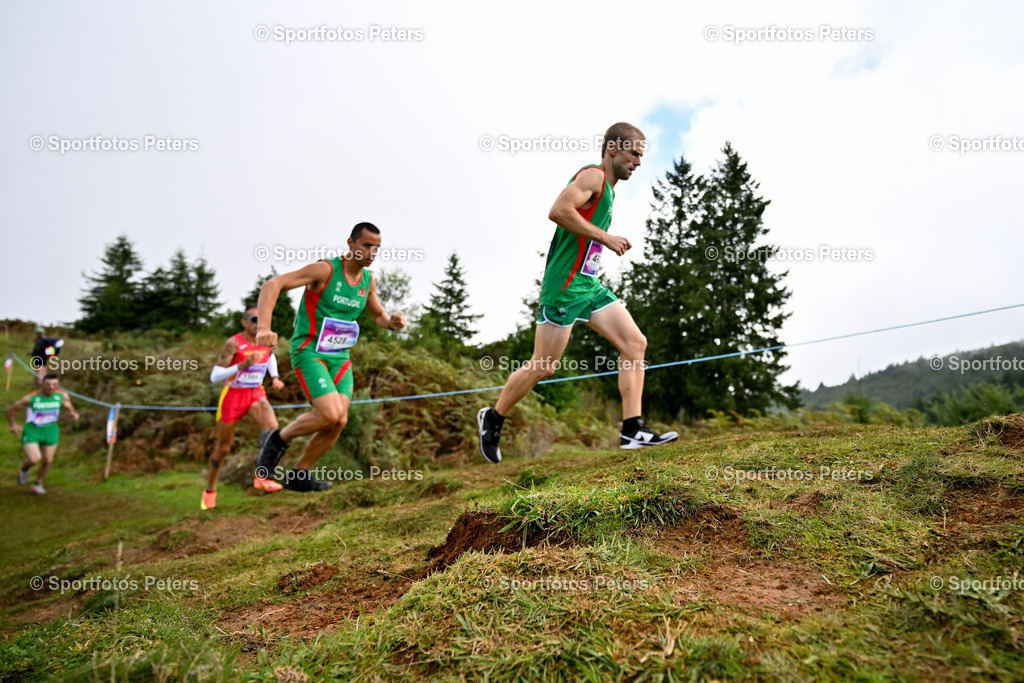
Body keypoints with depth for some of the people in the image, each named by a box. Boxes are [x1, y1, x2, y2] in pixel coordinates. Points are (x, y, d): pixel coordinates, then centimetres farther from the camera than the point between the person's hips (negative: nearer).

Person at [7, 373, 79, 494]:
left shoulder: (62, 396, -10)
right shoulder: (31, 398, -18)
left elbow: (69, 407, 10)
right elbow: (11, 410, -4)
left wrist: (73, 414, -13)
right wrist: (13, 424, -19)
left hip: (51, 431, 3)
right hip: (32, 431, -3)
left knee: (47, 461, 10)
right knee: (34, 459, -19)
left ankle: (38, 484, 37)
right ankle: (23, 470, 18)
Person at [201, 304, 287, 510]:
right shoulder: (234, 343, -20)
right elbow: (214, 376, -24)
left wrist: (275, 378, 6)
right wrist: (242, 365, -37)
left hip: (256, 394, 3)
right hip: (232, 395, -3)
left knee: (272, 426, -28)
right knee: (223, 447, 11)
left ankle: (263, 477, -13)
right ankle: (210, 490, 36)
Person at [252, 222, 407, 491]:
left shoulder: (368, 280, 6)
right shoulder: (325, 269, -14)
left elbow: (377, 314, 22)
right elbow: (272, 285, -19)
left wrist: (392, 322, -3)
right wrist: (264, 327, -33)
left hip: (340, 357, 7)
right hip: (309, 352, -6)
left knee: (339, 422, -2)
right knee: (330, 415, -21)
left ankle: (298, 476, 16)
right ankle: (277, 439, 7)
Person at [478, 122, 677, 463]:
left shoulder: (607, 188, 20)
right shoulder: (593, 175, -8)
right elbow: (559, 211, -23)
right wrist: (604, 236, -18)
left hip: (590, 285, 10)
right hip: (565, 285, -9)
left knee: (635, 343, -2)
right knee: (543, 367, -1)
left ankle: (632, 430, -1)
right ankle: (493, 418, 19)